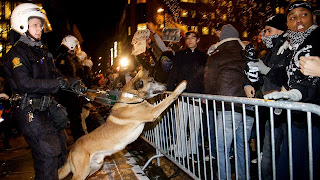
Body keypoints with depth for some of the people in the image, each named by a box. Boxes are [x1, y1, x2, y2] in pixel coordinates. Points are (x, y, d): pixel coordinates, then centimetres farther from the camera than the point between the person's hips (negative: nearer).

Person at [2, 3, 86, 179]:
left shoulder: (42, 50, 14)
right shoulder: (17, 53, -12)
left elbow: (53, 77, 15)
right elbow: (25, 84, -25)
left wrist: (72, 84, -3)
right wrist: (62, 83, -28)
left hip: (46, 107, 9)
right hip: (29, 111, -8)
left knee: (60, 147, 16)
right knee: (48, 154, -9)